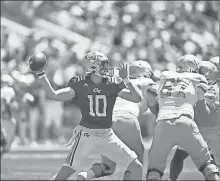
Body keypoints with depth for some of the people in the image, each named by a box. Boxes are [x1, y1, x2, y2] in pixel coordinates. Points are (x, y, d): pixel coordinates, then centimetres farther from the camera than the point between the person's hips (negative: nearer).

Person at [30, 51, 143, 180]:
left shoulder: (112, 85, -1)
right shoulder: (79, 84, -5)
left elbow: (137, 98, -6)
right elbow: (54, 95, -12)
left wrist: (126, 80, -18)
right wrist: (41, 75, -19)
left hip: (107, 136, 3)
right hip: (86, 134, -3)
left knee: (137, 167, -2)